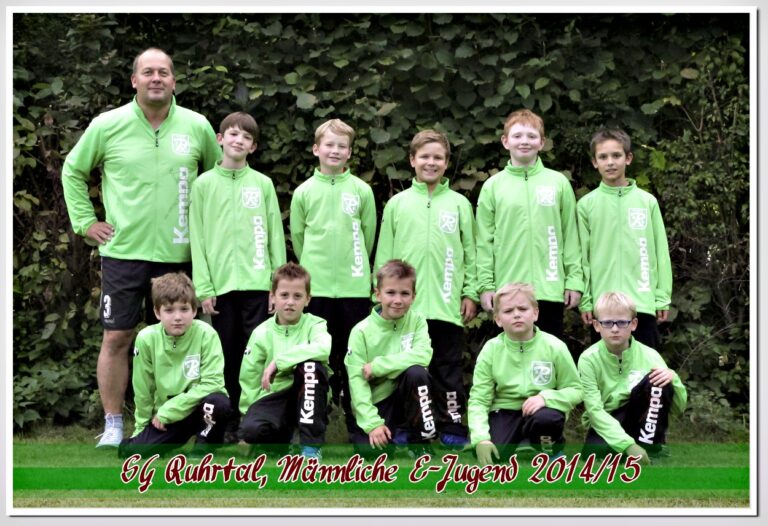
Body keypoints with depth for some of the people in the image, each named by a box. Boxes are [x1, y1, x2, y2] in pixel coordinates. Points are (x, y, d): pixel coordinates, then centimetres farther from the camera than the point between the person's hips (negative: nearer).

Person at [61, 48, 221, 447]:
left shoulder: (197, 127, 2)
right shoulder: (108, 125, -2)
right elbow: (73, 171, 11)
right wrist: (85, 221, 4)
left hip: (177, 252, 1)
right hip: (123, 250, -1)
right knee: (117, 338, -1)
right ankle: (113, 426, 8)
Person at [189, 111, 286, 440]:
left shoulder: (263, 184, 8)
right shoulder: (204, 184, 6)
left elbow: (275, 236, 7)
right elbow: (197, 239, 3)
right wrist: (203, 287, -4)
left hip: (257, 283, 0)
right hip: (220, 284, 0)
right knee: (227, 354, 4)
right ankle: (231, 422, 11)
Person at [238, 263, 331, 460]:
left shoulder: (315, 325, -3)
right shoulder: (262, 333, 2)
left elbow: (323, 349, -28)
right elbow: (249, 380, 7)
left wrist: (279, 360, -30)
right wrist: (250, 414, -1)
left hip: (308, 398, 0)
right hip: (274, 397, 0)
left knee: (310, 364, -32)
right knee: (251, 430, -32)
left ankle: (311, 445, -24)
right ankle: (281, 440, 5)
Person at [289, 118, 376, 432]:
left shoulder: (362, 190, 3)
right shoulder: (304, 192, 4)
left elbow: (369, 234, 10)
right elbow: (297, 236, 11)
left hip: (355, 286, 0)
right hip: (316, 286, 0)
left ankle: (357, 420, 10)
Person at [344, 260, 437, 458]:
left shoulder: (417, 321, -4)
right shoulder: (362, 331, -8)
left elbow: (423, 355, -22)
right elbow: (357, 380, -14)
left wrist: (377, 366, -23)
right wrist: (372, 422, -23)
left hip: (405, 396, 2)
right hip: (374, 404, -2)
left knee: (416, 372, -30)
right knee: (369, 450, -27)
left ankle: (419, 441, -13)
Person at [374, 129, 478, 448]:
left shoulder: (459, 204, 7)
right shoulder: (397, 204, 8)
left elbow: (470, 251, 7)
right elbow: (384, 253, 8)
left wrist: (470, 293, 1)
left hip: (447, 304, 0)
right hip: (405, 303, 1)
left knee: (448, 368, 4)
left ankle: (452, 426, 9)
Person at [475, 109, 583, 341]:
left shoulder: (559, 183, 6)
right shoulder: (493, 186, 5)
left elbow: (571, 235, 6)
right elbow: (485, 241, 4)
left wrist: (574, 280, 0)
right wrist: (485, 285, -2)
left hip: (550, 289, 0)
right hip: (507, 290, 0)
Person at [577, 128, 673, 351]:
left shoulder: (647, 201, 5)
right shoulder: (586, 205, 4)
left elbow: (660, 252, 5)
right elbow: (582, 256, 3)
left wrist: (663, 297, 1)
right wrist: (585, 300, -2)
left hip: (642, 301, 0)